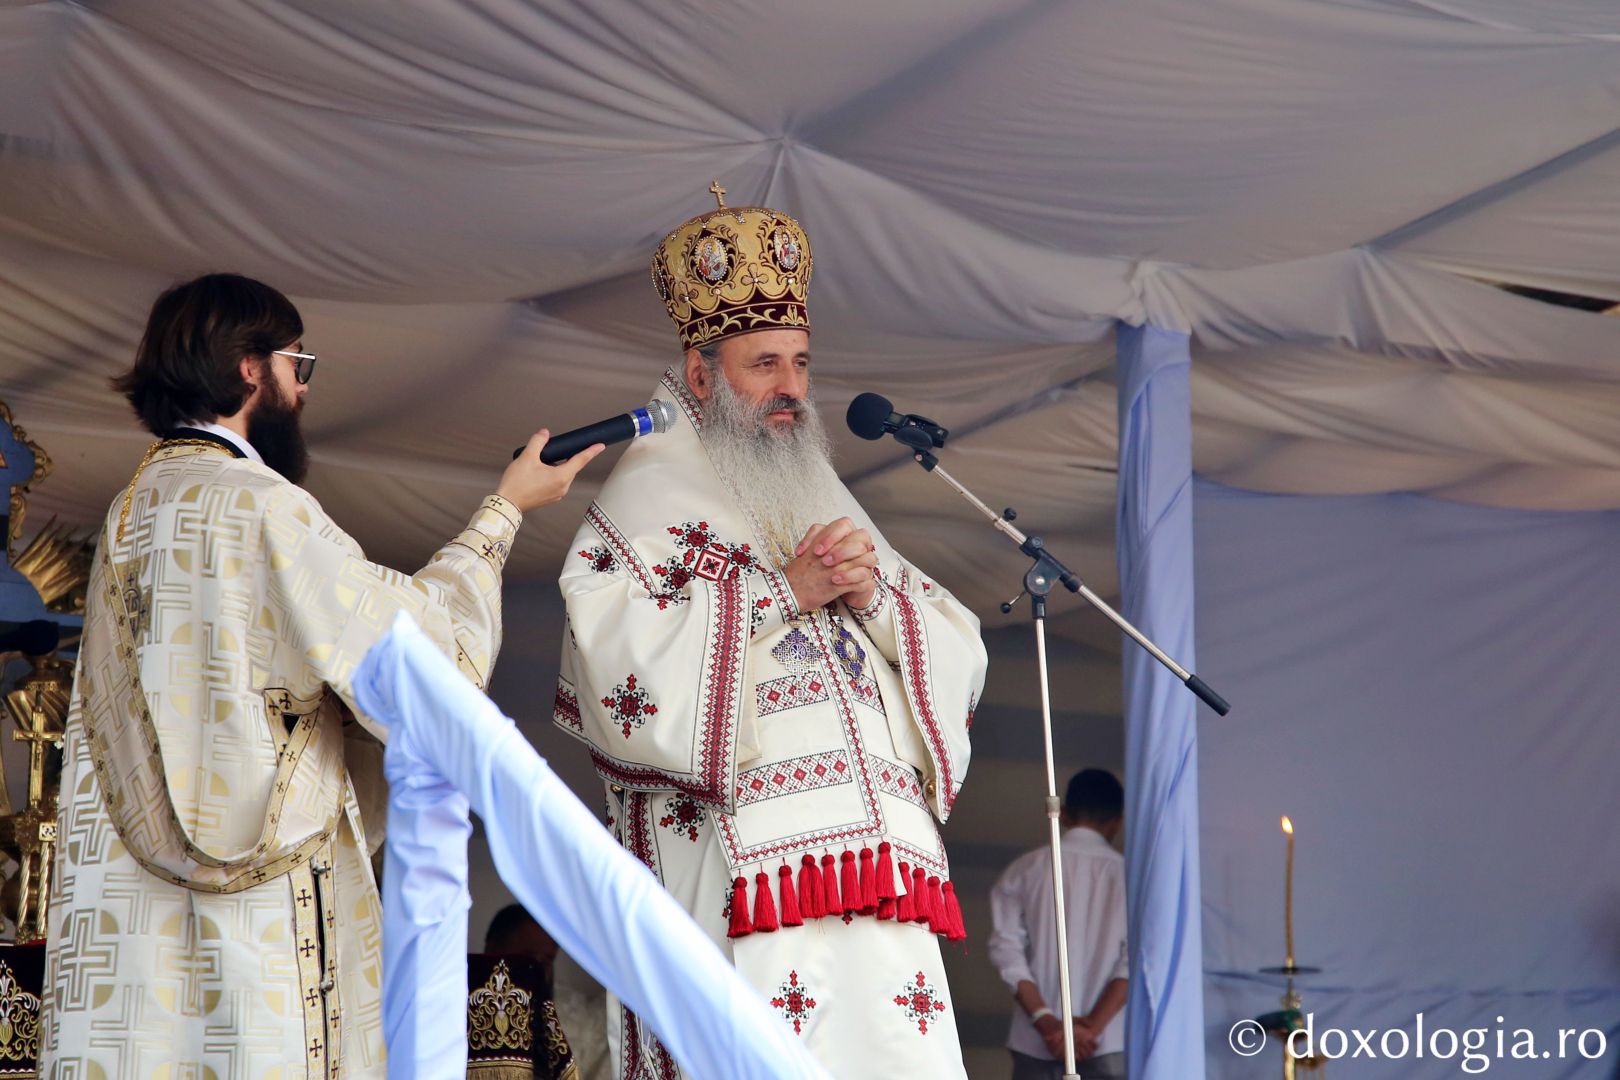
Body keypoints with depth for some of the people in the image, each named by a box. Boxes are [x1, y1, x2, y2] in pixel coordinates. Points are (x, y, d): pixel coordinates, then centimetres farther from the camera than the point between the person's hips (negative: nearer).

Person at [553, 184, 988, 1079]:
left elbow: (958, 657, 20)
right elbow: (625, 668, -10)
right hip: (739, 863, -6)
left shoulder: (828, 508, 27)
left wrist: (874, 592, 0)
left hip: (876, 864, 6)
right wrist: (781, 592, -6)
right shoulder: (649, 495, 7)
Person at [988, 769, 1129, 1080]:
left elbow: (1007, 950, -3)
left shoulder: (1024, 870, 6)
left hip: (1036, 1042, 1)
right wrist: (1093, 1026, -11)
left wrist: (1047, 1023, -9)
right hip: (1107, 1044, -1)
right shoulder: (1126, 875, 2)